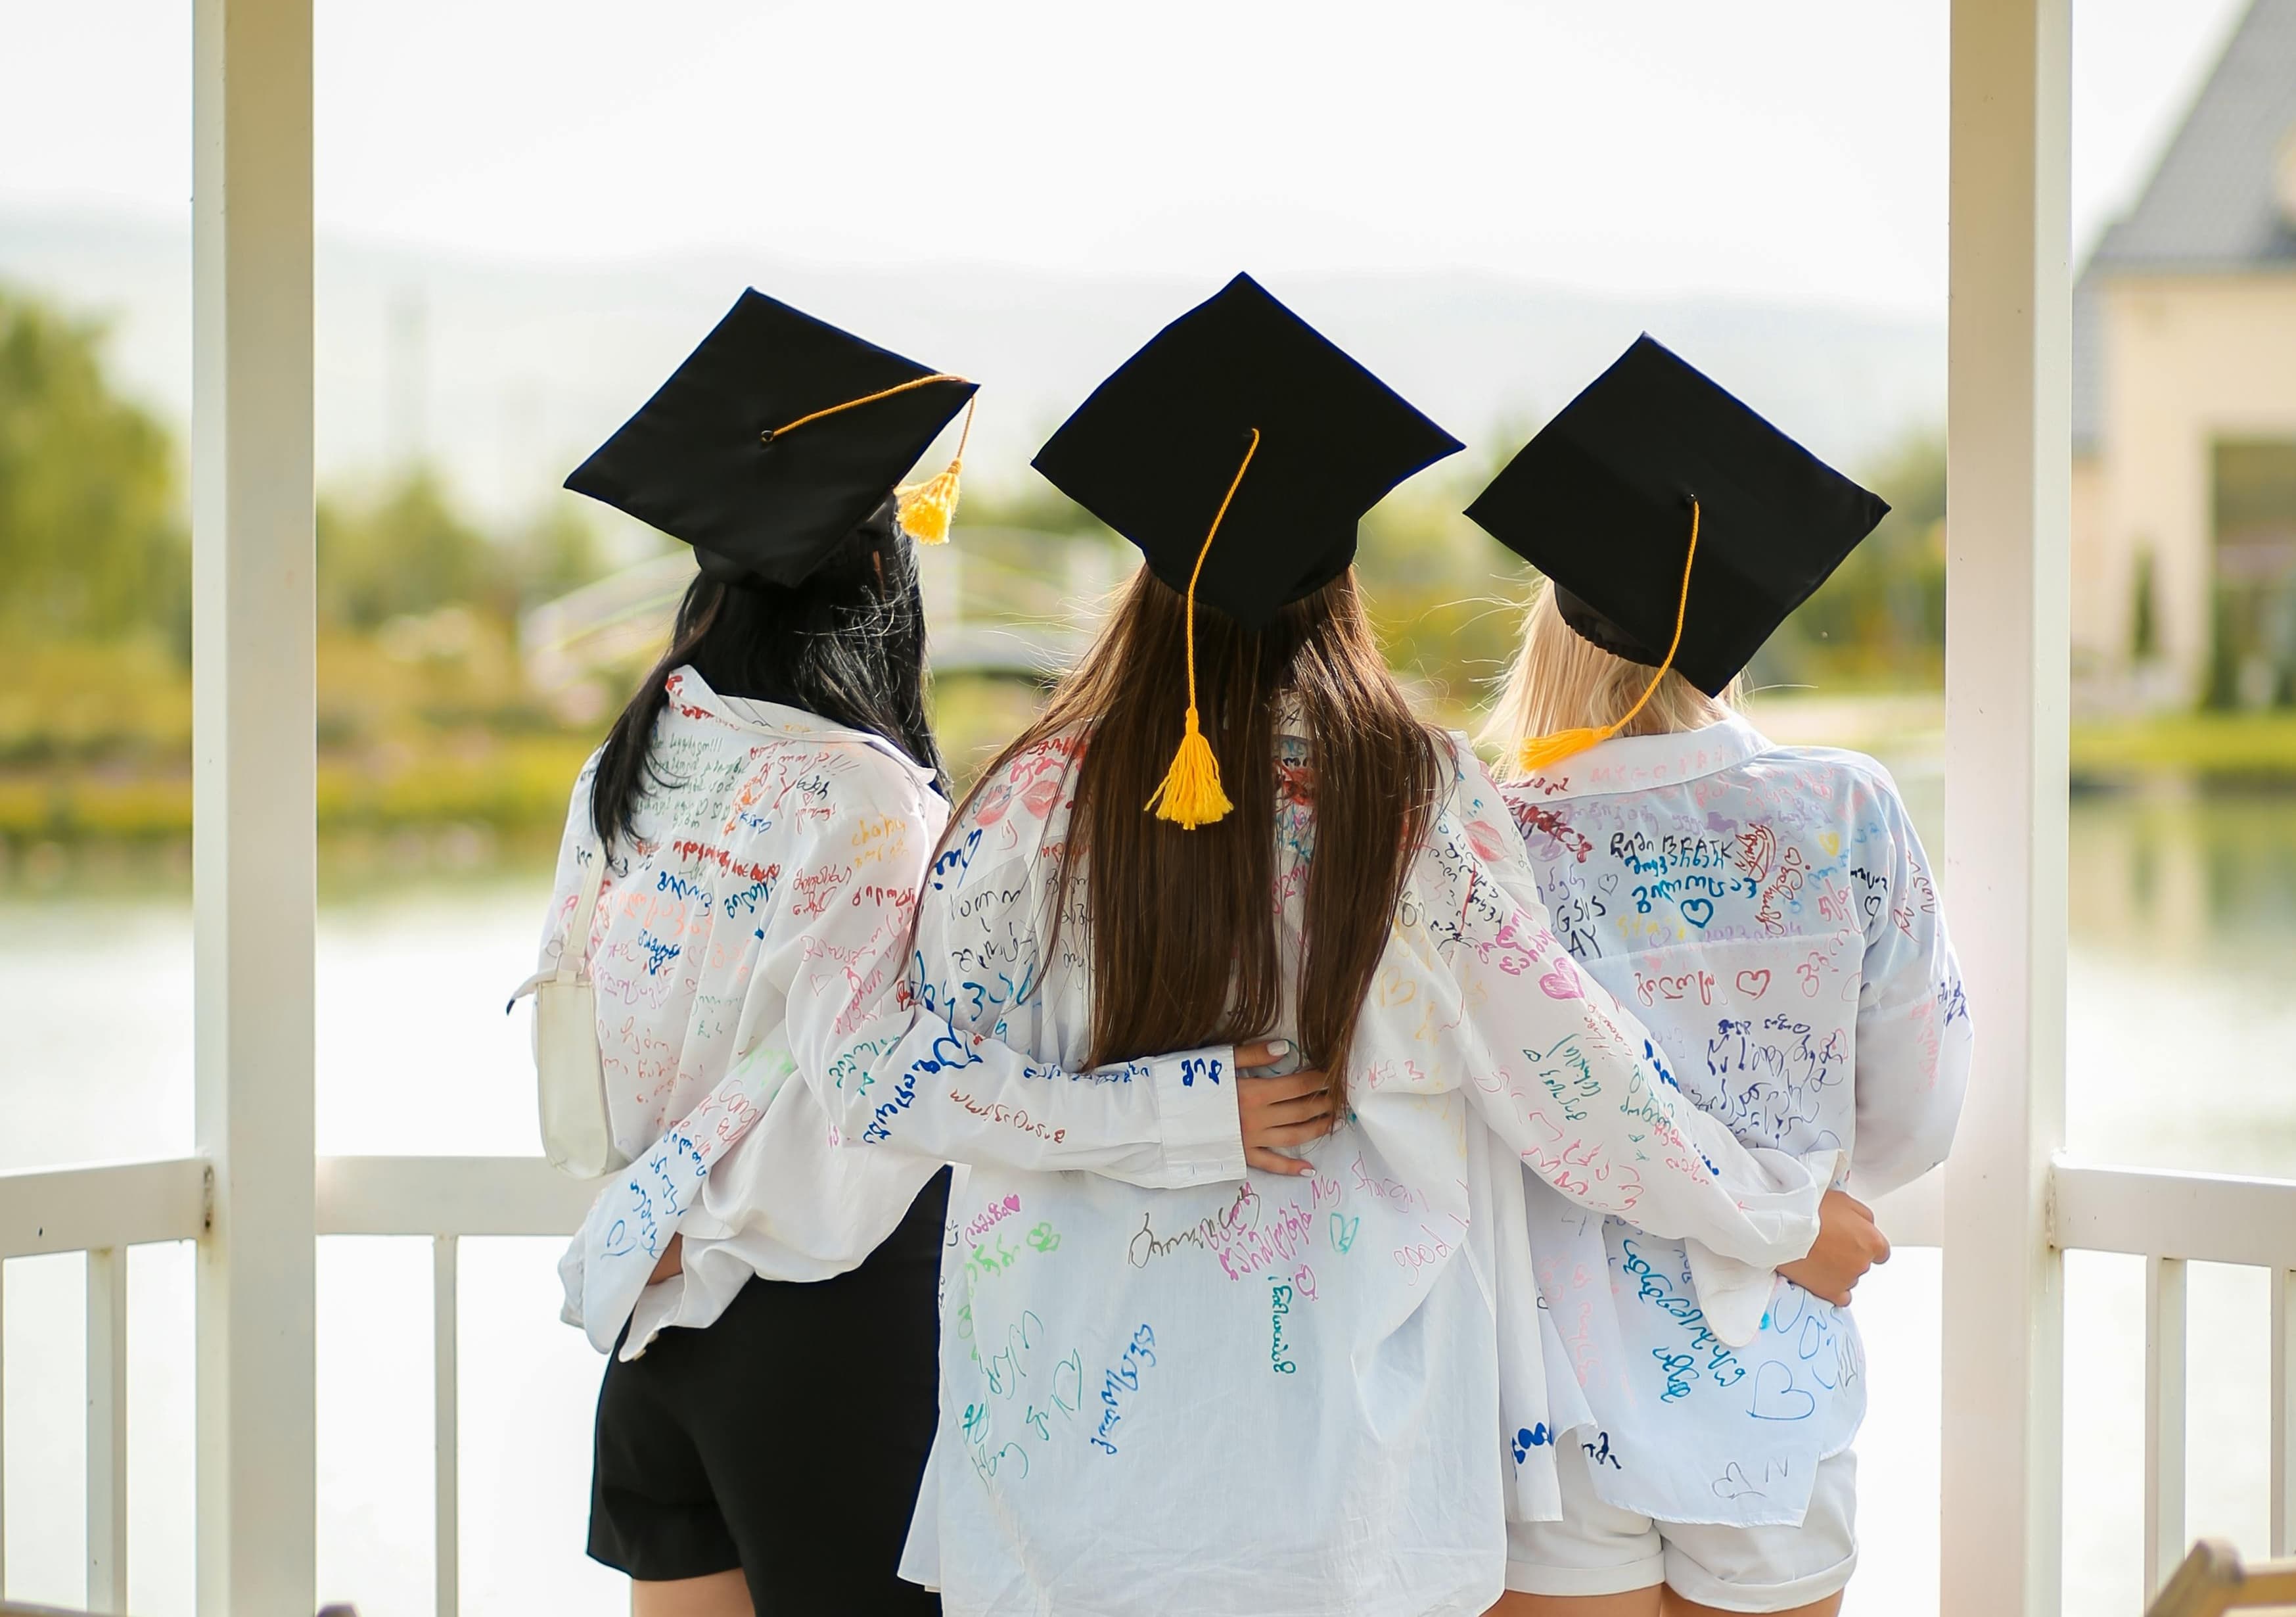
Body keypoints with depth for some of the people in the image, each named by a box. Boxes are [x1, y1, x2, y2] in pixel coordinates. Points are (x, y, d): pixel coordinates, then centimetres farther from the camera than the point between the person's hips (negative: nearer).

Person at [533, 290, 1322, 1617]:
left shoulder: (632, 767, 3)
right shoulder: (859, 797, -18)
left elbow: (572, 969, 13)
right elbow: (873, 1063, -29)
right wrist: (1186, 1112, -33)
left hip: (660, 1296, 7)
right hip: (825, 1317, -7)